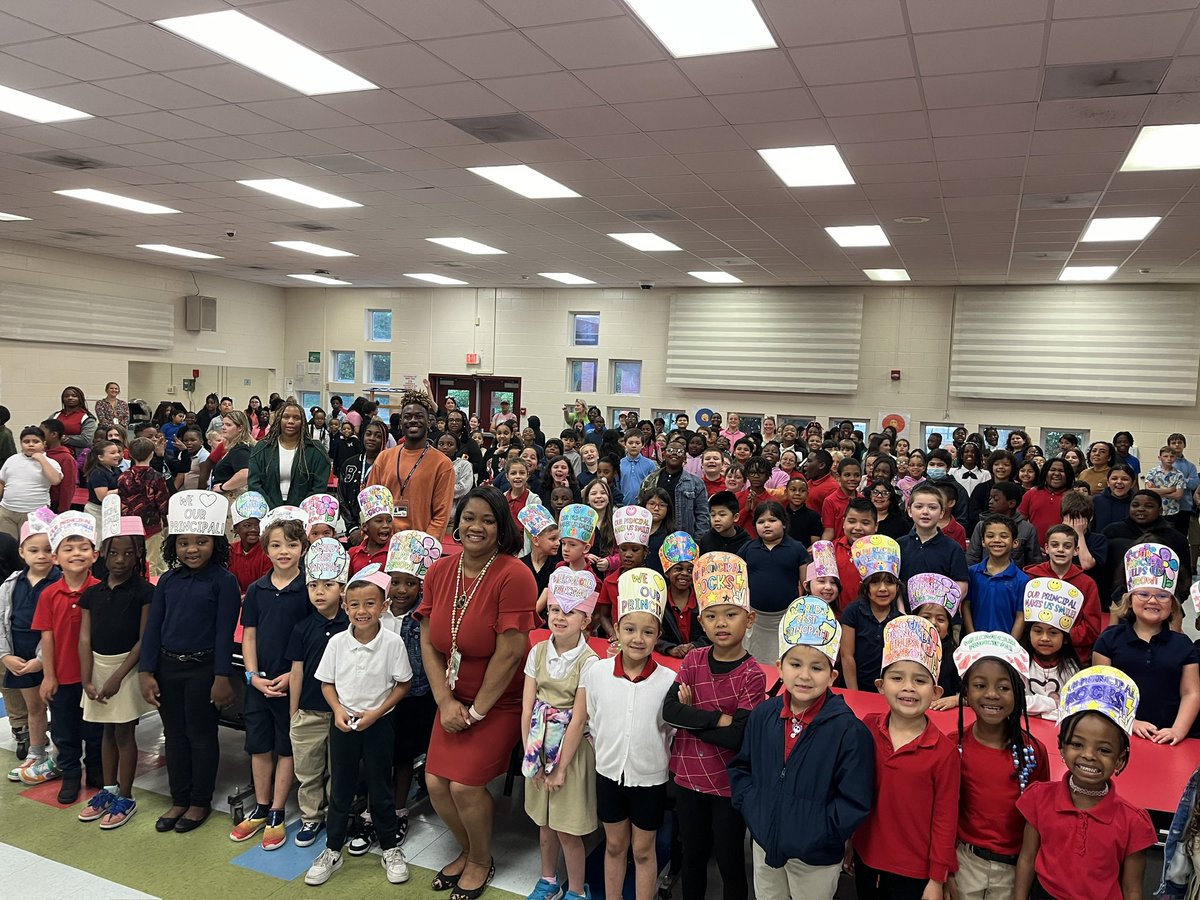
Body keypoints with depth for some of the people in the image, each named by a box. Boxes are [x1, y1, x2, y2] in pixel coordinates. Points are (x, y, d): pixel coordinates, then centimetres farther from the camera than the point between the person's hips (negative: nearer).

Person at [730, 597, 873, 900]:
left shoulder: (848, 729, -18)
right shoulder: (762, 716, -4)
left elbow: (854, 803, -17)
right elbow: (741, 767, 9)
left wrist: (813, 834, -19)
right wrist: (752, 808, -4)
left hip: (817, 857, -4)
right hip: (764, 845, 4)